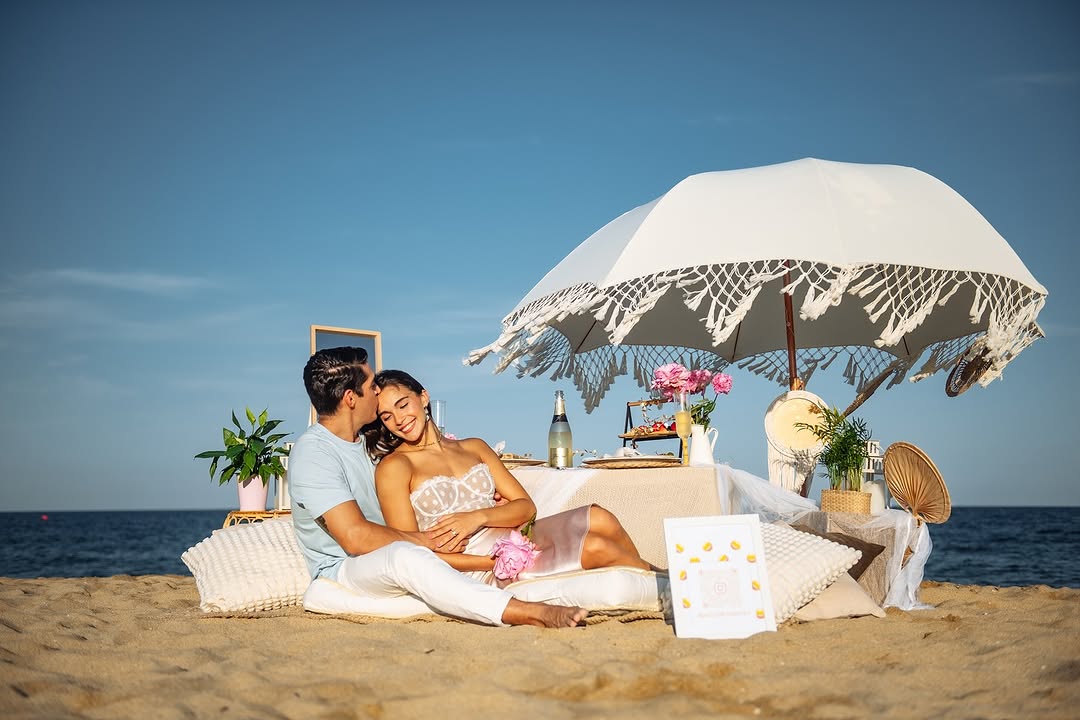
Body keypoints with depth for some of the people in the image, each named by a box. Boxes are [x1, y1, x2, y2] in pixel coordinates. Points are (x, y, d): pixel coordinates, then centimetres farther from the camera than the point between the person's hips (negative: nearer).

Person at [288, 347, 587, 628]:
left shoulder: (366, 442, 13)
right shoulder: (312, 453, -15)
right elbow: (355, 537, -24)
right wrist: (427, 541, -16)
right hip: (342, 570, -9)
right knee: (405, 556, -40)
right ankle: (527, 613, -48)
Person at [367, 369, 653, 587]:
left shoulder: (474, 447, 15)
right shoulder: (393, 467, -2)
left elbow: (526, 506, 9)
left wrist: (480, 517, -13)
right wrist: (495, 562, -17)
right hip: (476, 567, -6)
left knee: (600, 519, -15)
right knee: (598, 549, -19)